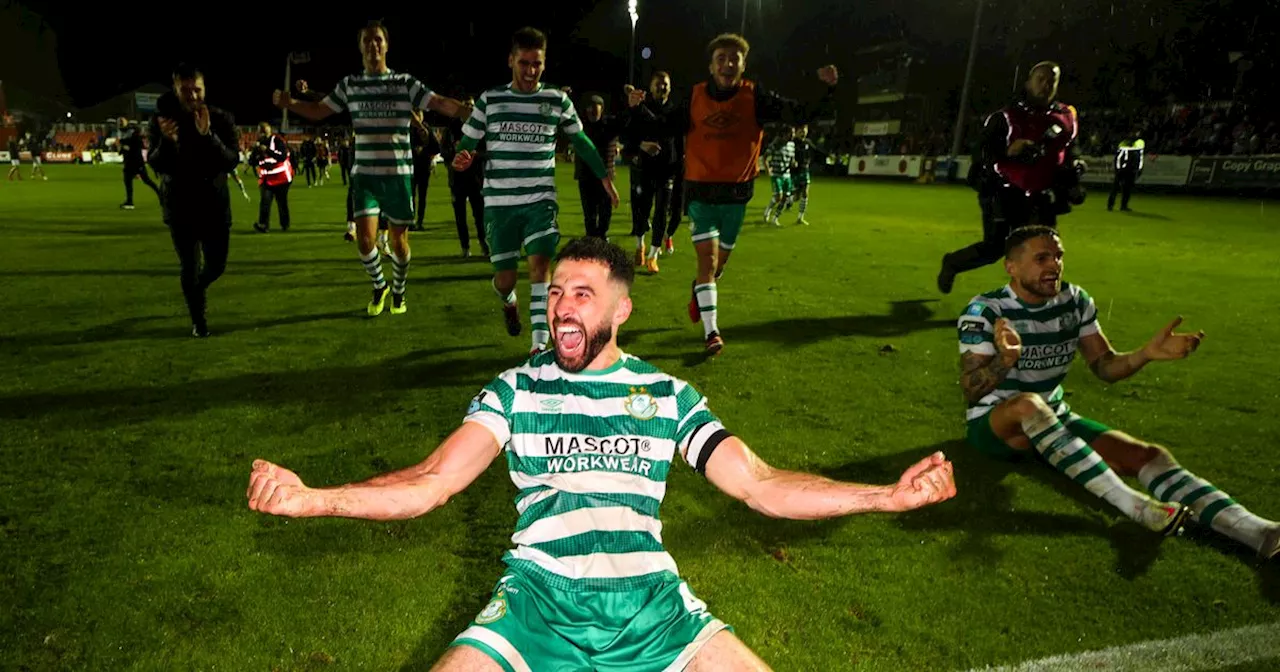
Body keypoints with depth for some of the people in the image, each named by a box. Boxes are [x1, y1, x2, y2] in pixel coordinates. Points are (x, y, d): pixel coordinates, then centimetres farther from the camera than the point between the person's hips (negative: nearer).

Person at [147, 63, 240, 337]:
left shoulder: (221, 119, -7)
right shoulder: (161, 121, -6)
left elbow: (232, 162, -18)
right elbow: (155, 165, -11)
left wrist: (208, 135, -33)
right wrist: (167, 142, -31)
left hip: (215, 204, 1)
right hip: (180, 207, -1)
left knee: (216, 266, 9)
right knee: (190, 268, 0)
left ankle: (197, 289, 45)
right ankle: (198, 321, 19)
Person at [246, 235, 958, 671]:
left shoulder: (669, 396, 4)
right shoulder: (516, 390, 3)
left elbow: (762, 485, 1)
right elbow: (428, 484, -4)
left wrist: (886, 494, -10)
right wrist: (312, 498, -19)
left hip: (649, 597, 1)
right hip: (539, 595, 0)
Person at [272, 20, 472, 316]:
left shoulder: (405, 82, 1)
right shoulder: (349, 84, 8)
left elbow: (440, 103, -9)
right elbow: (318, 110, 15)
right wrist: (289, 102, -4)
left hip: (398, 174, -1)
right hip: (364, 174, 2)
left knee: (399, 240, 5)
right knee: (364, 240, -8)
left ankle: (398, 292, 28)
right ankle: (379, 286, 20)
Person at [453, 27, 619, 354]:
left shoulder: (558, 100, 3)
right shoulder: (489, 100, 2)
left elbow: (581, 141, 16)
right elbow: (468, 142, 6)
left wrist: (605, 177, 14)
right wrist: (462, 159, -18)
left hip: (541, 200, 0)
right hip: (499, 203, 0)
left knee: (540, 264, -17)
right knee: (505, 277, 3)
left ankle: (540, 343, -9)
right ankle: (508, 301, 42)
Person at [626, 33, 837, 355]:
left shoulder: (755, 96, -5)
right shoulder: (695, 96, -3)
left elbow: (800, 114, -8)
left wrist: (828, 90, -23)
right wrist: (640, 109, -10)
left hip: (737, 193, 2)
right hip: (701, 192, -2)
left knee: (720, 259, 16)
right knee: (707, 258, -10)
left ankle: (699, 290, 49)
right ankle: (711, 331, -2)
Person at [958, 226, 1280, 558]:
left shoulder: (1074, 301, 1)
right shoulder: (986, 310, -16)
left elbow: (1105, 366, 5)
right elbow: (970, 391, -23)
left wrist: (1147, 353, -16)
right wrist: (1005, 360, -43)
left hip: (1053, 419, 6)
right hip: (993, 423, -5)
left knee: (1146, 455, -15)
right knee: (1028, 404, -39)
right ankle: (1136, 505, -37)